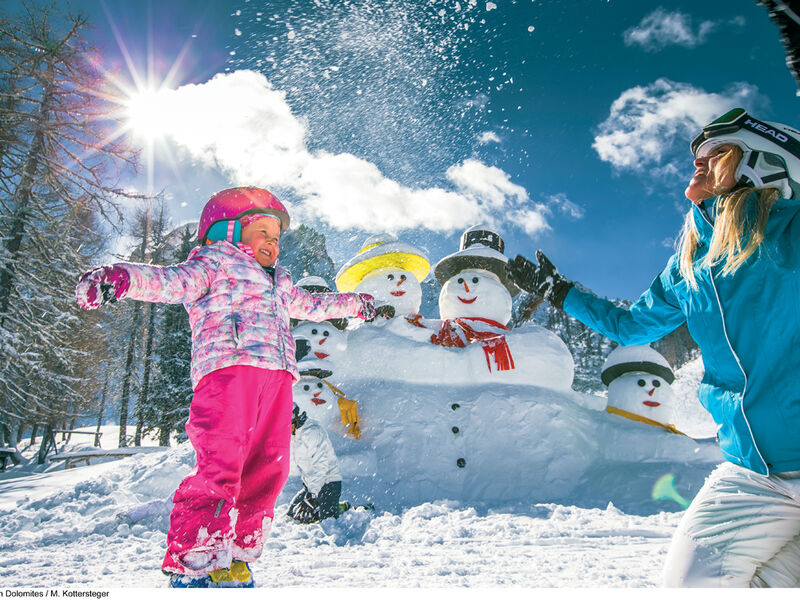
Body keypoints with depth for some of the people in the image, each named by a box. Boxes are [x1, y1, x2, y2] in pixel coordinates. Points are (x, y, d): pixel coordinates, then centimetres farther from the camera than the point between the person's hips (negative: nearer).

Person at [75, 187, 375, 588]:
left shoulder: (279, 283, 35)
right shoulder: (214, 263, 11)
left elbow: (310, 305, 49)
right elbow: (171, 281, -6)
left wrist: (353, 304, 56)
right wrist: (120, 278, -25)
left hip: (276, 376, 8)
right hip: (229, 367, -7)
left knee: (267, 470, 2)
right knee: (220, 466, -17)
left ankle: (234, 559, 12)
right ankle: (192, 563, -8)